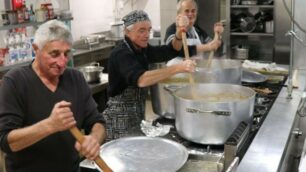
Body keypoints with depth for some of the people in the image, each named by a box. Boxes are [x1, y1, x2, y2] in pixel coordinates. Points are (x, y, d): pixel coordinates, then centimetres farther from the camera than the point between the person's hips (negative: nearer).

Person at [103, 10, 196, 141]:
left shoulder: (142, 49, 4)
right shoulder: (121, 54, -21)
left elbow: (171, 51, 8)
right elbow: (141, 80, -37)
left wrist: (179, 34, -11)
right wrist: (177, 68, -42)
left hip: (138, 115, 8)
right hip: (120, 118, -8)